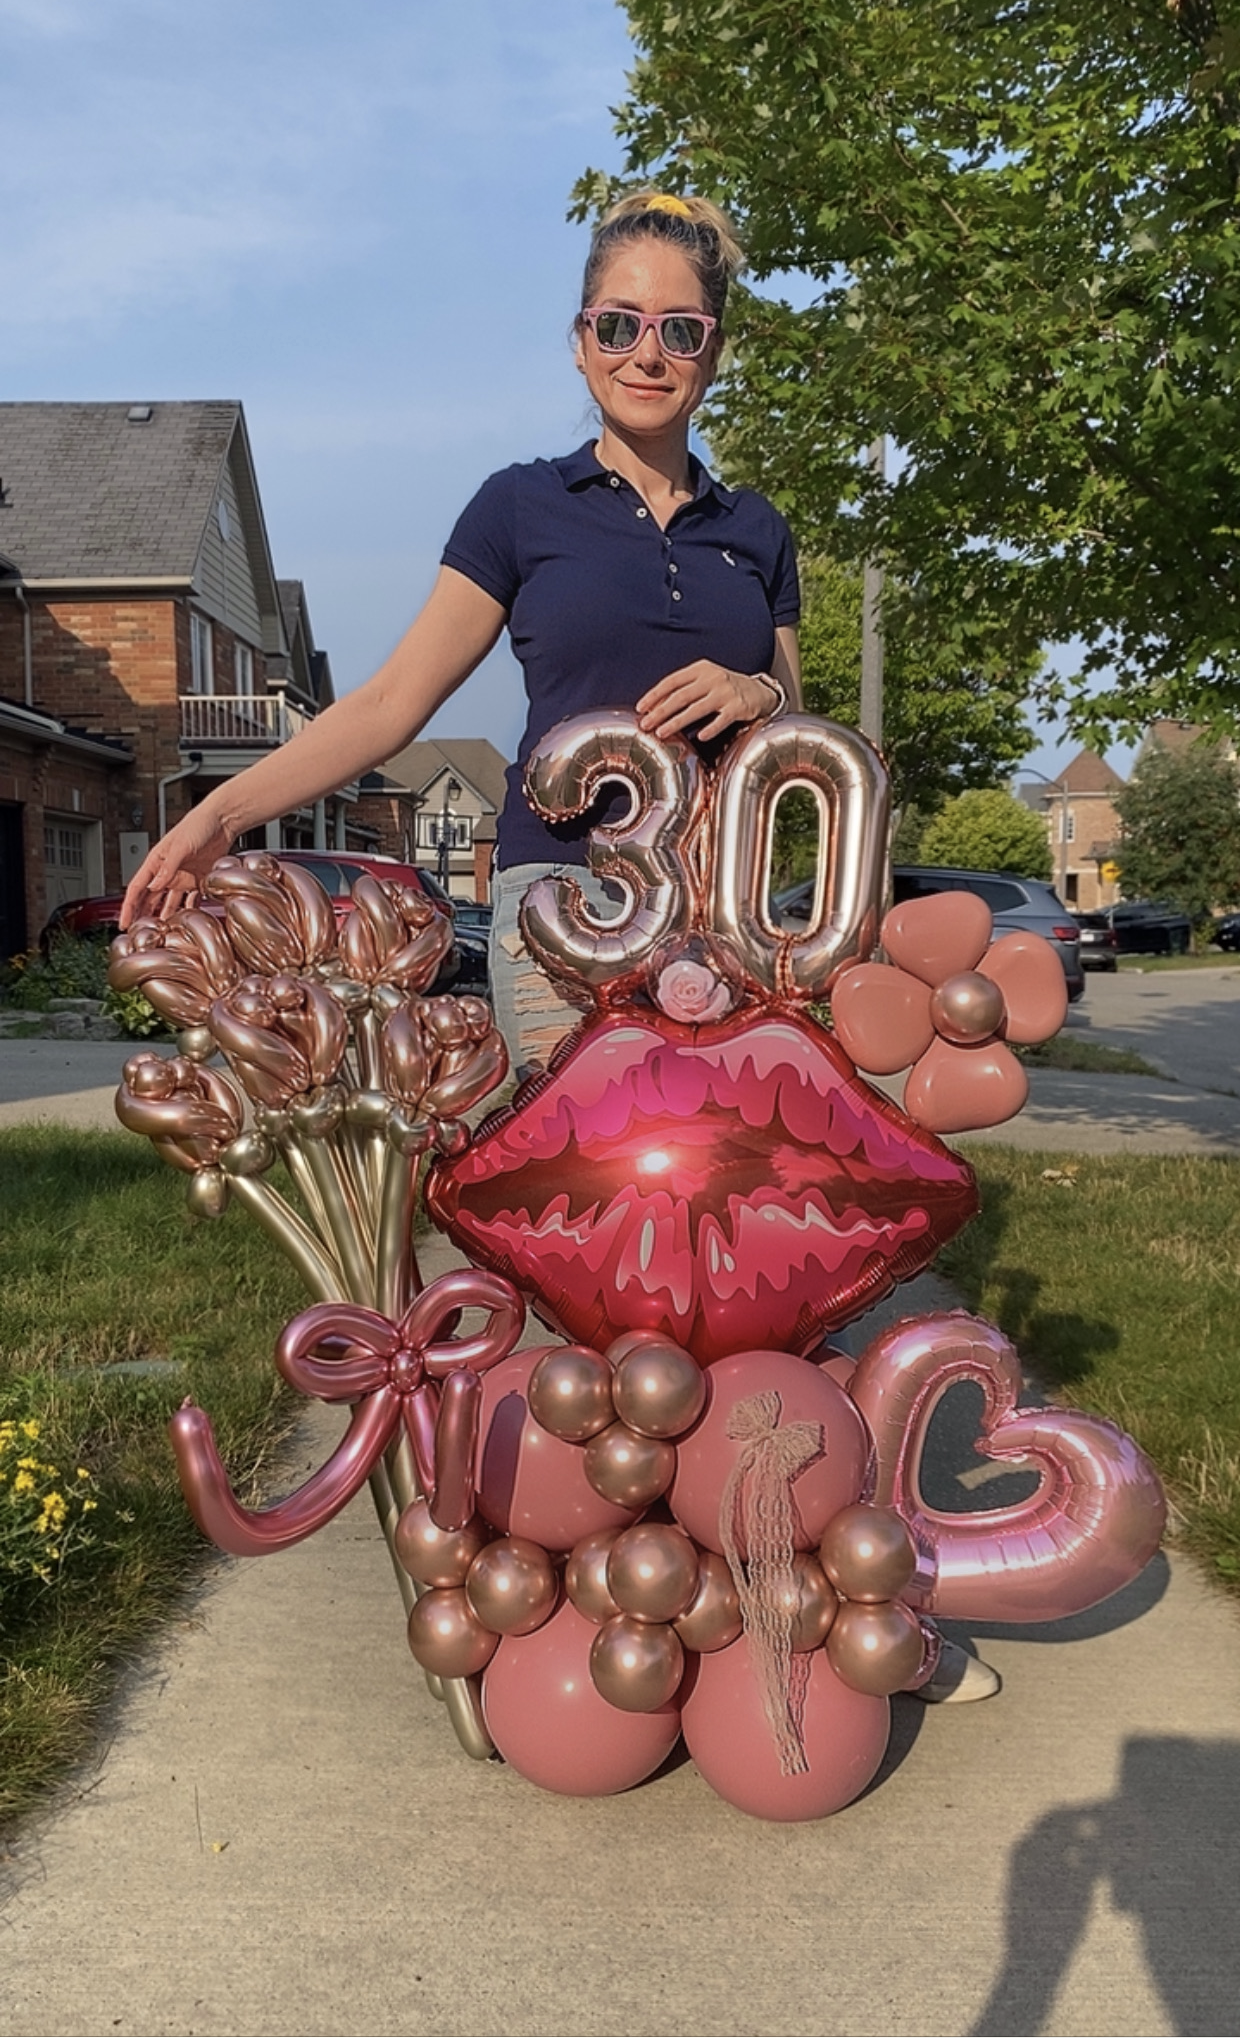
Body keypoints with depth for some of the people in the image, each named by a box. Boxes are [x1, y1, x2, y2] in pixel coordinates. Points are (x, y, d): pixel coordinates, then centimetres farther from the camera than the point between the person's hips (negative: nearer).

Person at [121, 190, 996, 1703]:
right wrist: (227, 808, -4)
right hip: (565, 898, -2)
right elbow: (392, 700, 6)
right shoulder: (525, 510, 9)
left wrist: (757, 696, -2)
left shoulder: (753, 532, 18)